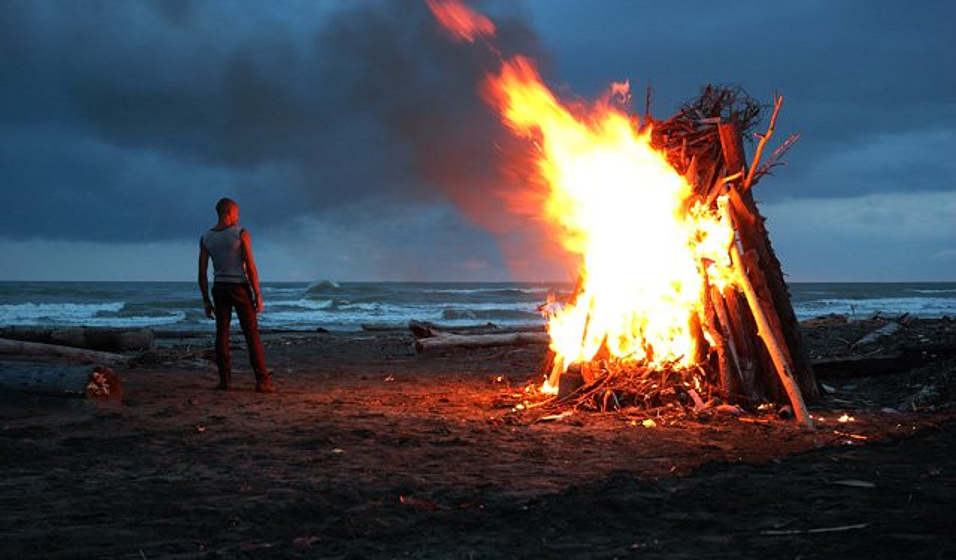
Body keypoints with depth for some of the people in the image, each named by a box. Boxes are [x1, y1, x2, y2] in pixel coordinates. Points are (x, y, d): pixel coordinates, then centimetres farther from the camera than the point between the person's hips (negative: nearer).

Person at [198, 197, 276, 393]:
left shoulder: (206, 238, 4)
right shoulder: (241, 234, -8)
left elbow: (202, 273, 4)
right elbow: (251, 267, -13)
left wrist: (206, 301, 10)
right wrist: (258, 296, -8)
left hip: (219, 289, 4)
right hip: (240, 288, -4)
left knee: (222, 334, 8)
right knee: (252, 334, -1)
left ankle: (225, 380, 6)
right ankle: (262, 380, -3)